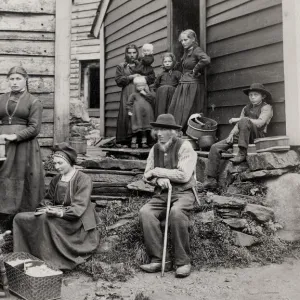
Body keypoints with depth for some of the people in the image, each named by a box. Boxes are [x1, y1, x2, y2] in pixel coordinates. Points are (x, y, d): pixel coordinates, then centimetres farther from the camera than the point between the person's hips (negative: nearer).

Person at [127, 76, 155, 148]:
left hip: (147, 114, 2)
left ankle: (144, 142, 13)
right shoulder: (134, 95, 5)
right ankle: (133, 142, 7)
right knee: (136, 129, -2)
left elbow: (153, 98, -6)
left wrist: (146, 94, -9)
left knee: (145, 129, 5)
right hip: (137, 114, -2)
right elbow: (129, 103, 10)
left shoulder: (148, 94, 11)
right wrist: (129, 110, 3)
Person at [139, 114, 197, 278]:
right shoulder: (155, 149, 12)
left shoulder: (184, 147, -5)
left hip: (183, 193, -5)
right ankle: (159, 259, -19)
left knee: (176, 212, -37)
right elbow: (147, 176, 12)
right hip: (161, 194, 5)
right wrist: (159, 179, -12)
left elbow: (184, 175, -15)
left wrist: (157, 171, -8)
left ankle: (183, 262, -21)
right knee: (145, 212, -25)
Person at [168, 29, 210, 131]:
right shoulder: (186, 51, 17)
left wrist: (195, 70, -16)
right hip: (183, 85, 9)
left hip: (192, 85, -9)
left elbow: (206, 59, -29)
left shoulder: (196, 50, -8)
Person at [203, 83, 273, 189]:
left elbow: (259, 123, -14)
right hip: (241, 136, 6)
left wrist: (239, 119, -12)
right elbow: (237, 125, 15)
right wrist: (231, 134, -6)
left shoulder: (266, 107, 4)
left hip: (257, 136, -6)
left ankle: (242, 153, -28)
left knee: (244, 121, -36)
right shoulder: (246, 108, 22)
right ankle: (211, 179, -13)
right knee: (215, 147, -12)